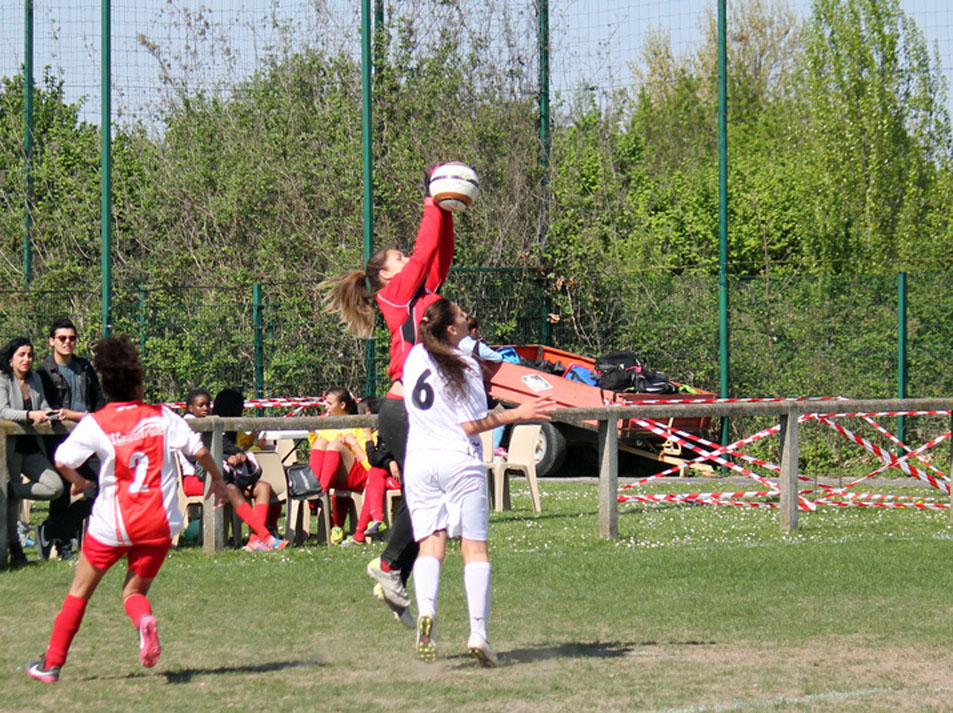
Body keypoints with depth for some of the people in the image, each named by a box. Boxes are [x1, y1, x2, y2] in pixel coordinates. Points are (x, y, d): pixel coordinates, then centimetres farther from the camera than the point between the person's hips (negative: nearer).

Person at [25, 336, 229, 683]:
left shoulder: (96, 423, -5)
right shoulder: (162, 417, -1)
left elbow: (62, 461, -14)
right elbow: (198, 450, -3)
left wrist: (78, 482, 8)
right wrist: (217, 479, 14)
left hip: (111, 524, -1)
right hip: (158, 524, 1)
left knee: (80, 592, 15)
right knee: (133, 592, 14)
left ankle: (51, 664, 17)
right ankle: (145, 620, -23)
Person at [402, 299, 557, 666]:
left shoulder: (415, 357, 7)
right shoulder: (465, 367, -9)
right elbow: (471, 425, -9)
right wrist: (518, 414, -2)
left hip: (419, 463, 4)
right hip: (460, 462, -4)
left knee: (430, 544, 1)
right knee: (475, 548, 1)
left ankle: (425, 610, -26)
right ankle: (478, 633, -8)